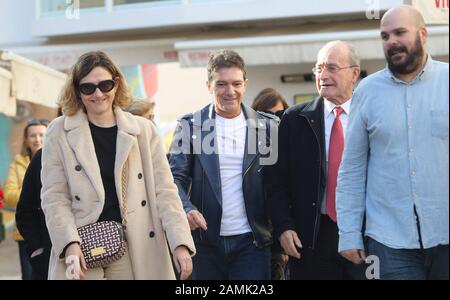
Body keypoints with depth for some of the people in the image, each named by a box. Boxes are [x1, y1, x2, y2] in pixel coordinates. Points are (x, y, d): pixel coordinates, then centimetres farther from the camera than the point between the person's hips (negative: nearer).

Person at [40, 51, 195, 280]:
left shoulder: (143, 130, 7)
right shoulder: (59, 132, 4)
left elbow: (164, 190, 4)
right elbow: (54, 196, 1)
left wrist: (180, 243, -7)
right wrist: (70, 244, -14)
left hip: (138, 251, 1)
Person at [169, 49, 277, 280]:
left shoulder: (265, 126, 3)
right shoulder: (190, 124, 2)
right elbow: (176, 177, -2)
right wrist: (187, 209, -20)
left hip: (251, 242, 0)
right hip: (205, 241, 0)